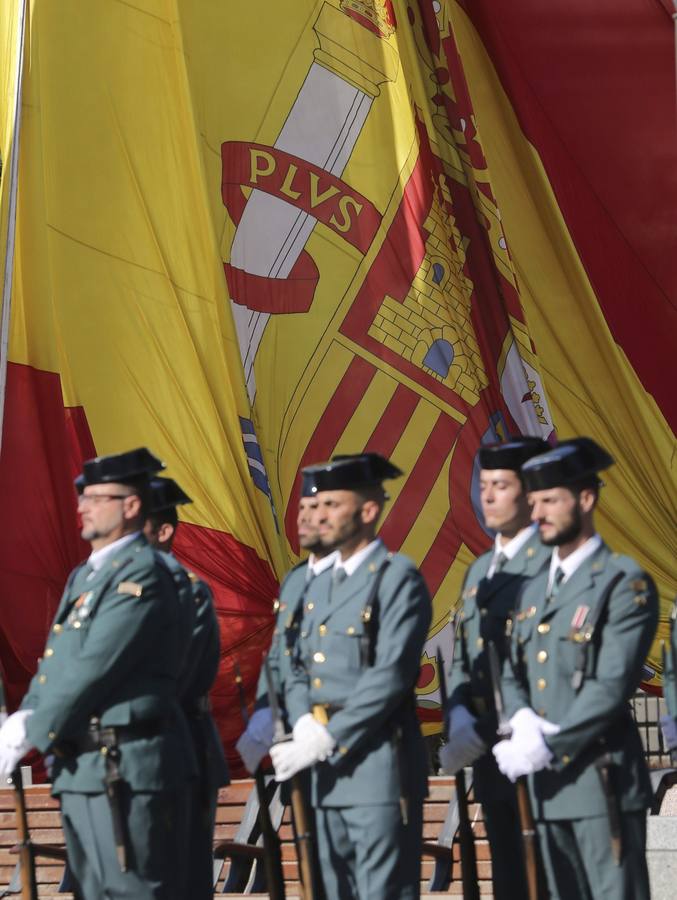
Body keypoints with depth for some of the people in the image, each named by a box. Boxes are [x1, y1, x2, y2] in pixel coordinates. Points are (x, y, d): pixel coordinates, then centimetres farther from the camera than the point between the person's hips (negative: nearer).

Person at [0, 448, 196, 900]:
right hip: (81, 769, 10)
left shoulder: (142, 574, -12)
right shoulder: (83, 576, 18)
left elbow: (92, 667, -18)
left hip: (127, 770, -10)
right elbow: (55, 662, 16)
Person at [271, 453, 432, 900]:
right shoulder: (321, 585, 18)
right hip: (329, 770, 8)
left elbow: (391, 675, -16)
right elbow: (299, 670, 17)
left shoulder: (398, 578, -7)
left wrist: (326, 739, -17)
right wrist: (304, 725, -4)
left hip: (380, 762, -8)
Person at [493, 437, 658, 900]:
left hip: (602, 778, -7)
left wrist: (548, 744, -18)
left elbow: (614, 686, -16)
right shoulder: (535, 589, 17)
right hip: (548, 781, 7)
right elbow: (514, 675, 16)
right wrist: (523, 723, -6)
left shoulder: (625, 583, -8)